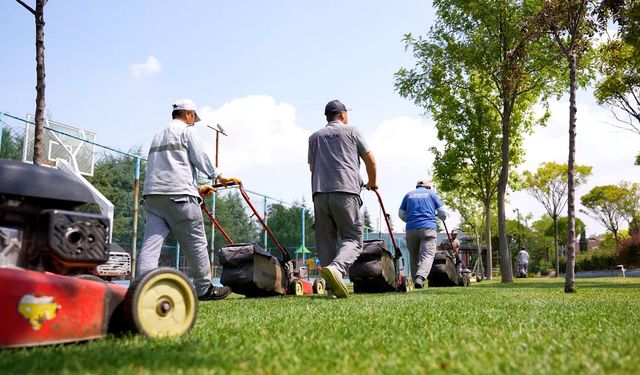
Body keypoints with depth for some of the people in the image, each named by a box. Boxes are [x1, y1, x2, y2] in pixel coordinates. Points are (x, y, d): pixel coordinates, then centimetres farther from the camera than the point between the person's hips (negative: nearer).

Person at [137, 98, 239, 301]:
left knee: (151, 242, -3)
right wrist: (219, 177, 14)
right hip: (178, 193, -7)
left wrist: (197, 188, 33)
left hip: (152, 193, 8)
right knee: (196, 242, 3)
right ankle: (204, 289, 11)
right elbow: (200, 158, -2)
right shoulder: (187, 130, 5)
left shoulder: (159, 135, 30)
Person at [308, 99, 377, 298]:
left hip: (319, 192, 4)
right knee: (353, 238, -3)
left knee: (325, 240, 9)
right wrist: (372, 183, 31)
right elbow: (370, 160, 15)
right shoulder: (351, 131, 14)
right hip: (346, 191, -3)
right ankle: (336, 268, -29)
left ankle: (332, 285, 3)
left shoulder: (314, 137, 23)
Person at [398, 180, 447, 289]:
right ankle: (420, 277, -32)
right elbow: (442, 213, 12)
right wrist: (443, 218, 35)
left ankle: (416, 280, 14)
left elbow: (401, 214, 16)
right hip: (428, 227, -2)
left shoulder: (408, 195, 19)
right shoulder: (432, 193, 15)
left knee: (414, 256, 14)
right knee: (428, 255, -10)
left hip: (411, 229, 3)